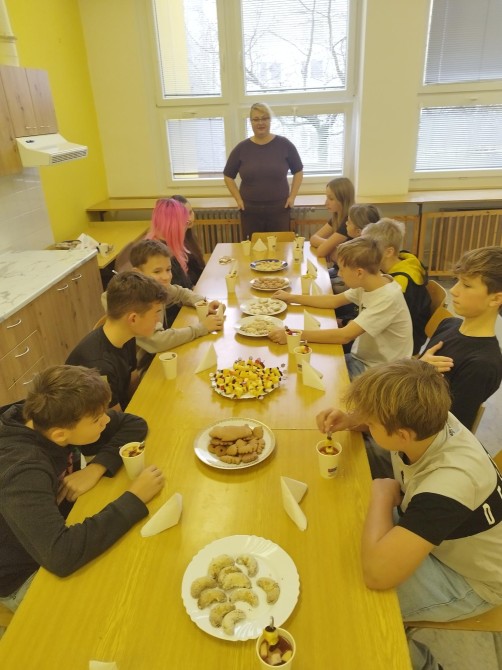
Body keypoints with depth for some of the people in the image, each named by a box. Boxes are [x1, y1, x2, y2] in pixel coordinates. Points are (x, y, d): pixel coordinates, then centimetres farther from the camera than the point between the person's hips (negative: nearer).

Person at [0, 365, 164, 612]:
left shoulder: (51, 418, -16)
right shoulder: (23, 471, -36)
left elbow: (134, 424, -8)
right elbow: (60, 555, -47)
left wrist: (97, 468, -24)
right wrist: (135, 498, -39)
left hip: (52, 533, 6)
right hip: (25, 577, -6)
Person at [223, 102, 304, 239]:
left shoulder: (284, 145, -1)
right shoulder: (241, 148, 1)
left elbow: (298, 171, 8)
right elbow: (228, 176, 9)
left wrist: (292, 196, 0)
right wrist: (238, 199, 1)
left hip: (279, 210, 0)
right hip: (250, 211, 1)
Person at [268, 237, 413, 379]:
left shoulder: (388, 298, -29)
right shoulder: (367, 284, -4)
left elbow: (344, 335, -33)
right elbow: (334, 301, 10)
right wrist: (292, 298, 8)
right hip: (361, 358, 7)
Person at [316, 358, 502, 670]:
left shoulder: (450, 483, -42)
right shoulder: (427, 420, -21)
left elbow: (377, 572, -44)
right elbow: (384, 416, 5)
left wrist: (382, 493, -29)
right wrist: (348, 420, -16)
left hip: (470, 579, -7)